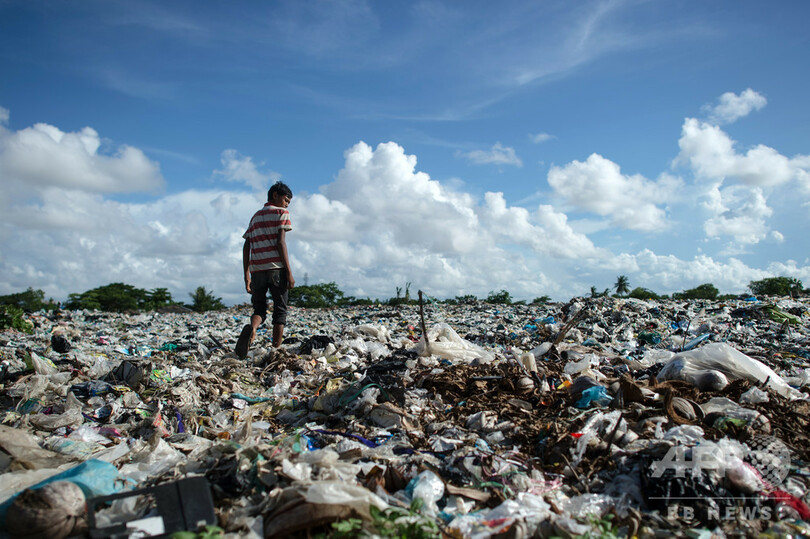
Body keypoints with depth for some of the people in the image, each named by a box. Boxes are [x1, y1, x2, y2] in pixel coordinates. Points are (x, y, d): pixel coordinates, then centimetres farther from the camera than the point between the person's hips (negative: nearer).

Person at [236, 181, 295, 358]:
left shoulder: (255, 216, 22)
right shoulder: (281, 213, 5)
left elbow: (246, 247, 15)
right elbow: (281, 242, -8)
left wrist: (247, 276, 15)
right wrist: (289, 273, -10)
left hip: (257, 270, 5)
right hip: (276, 268, -5)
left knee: (259, 309, 12)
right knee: (280, 310, 6)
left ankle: (251, 328, -21)